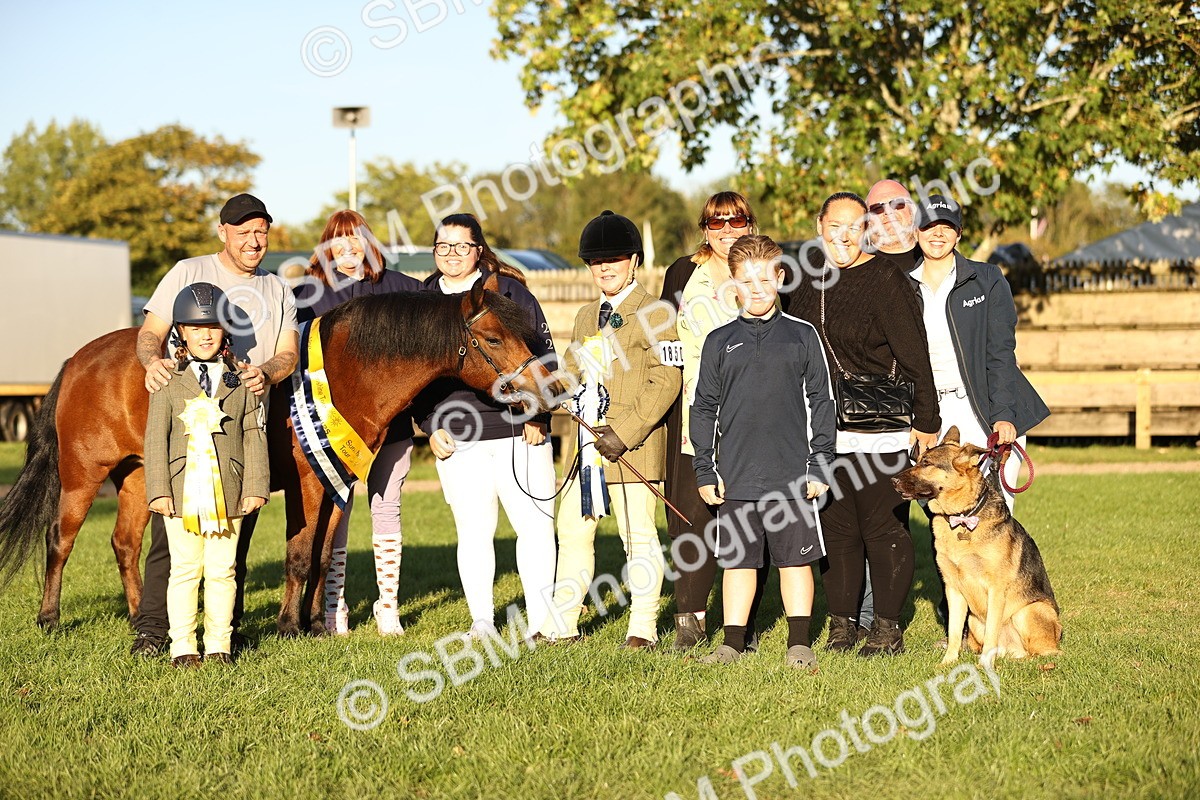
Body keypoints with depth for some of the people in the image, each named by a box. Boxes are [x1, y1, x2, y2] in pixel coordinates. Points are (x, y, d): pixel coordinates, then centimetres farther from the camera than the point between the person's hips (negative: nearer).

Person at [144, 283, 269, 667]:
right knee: (185, 570, 4)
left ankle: (219, 645, 14)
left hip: (228, 492, 1)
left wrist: (255, 487, -1)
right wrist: (158, 490, -8)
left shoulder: (241, 381, 5)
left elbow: (254, 435, 5)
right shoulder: (169, 382, 2)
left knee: (221, 572, 6)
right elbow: (156, 438, 0)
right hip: (182, 491, -1)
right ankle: (183, 647, 12)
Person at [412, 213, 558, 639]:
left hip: (519, 429, -1)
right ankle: (481, 621, 13)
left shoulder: (510, 291, 4)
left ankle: (541, 619, 9)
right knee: (473, 531, 3)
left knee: (536, 524, -1)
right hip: (458, 437, 1)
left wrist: (538, 415, -5)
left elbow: (543, 355, 4)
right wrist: (431, 425, -1)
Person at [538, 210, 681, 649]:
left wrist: (625, 433, -19)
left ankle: (643, 628, 6)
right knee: (572, 528, 9)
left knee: (638, 535, -1)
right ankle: (562, 624, 17)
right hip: (587, 443, 8)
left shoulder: (653, 313, -6)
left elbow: (665, 382, -13)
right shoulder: (587, 317, 19)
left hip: (632, 446, -8)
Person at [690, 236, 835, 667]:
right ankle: (733, 642, 17)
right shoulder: (720, 342, 7)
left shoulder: (802, 336, 4)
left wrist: (820, 465, 0)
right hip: (736, 475, 1)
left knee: (796, 558, 5)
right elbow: (704, 408, 9)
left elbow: (821, 402, 5)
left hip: (792, 474, -1)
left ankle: (799, 643, 14)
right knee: (738, 560, 8)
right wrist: (705, 470, 4)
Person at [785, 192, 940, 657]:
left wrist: (926, 422, -7)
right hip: (822, 431, 5)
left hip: (879, 430, -5)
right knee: (835, 527, 7)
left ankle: (887, 628, 6)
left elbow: (914, 357, -7)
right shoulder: (806, 286, 11)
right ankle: (841, 624, 15)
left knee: (883, 526, -2)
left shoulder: (884, 279, -6)